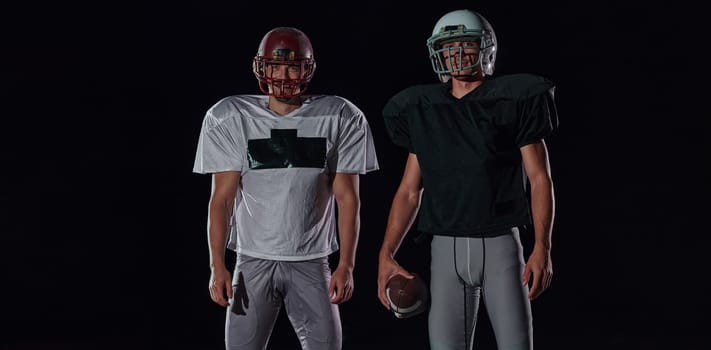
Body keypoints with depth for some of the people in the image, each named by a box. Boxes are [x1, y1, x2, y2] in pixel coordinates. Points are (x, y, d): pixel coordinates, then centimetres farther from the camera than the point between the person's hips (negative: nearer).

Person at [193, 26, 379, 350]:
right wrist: (217, 266, -9)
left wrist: (346, 265, -6)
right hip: (253, 261, 0)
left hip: (312, 263, 0)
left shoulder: (340, 118, -3)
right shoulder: (231, 118, -3)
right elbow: (222, 197, -2)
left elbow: (347, 198, 0)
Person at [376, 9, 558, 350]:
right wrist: (386, 253, -1)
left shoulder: (513, 101, -1)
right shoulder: (423, 111, 9)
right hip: (446, 248, 3)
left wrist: (542, 248, -14)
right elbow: (409, 190, 9)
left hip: (500, 244, -2)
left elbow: (540, 179, -4)